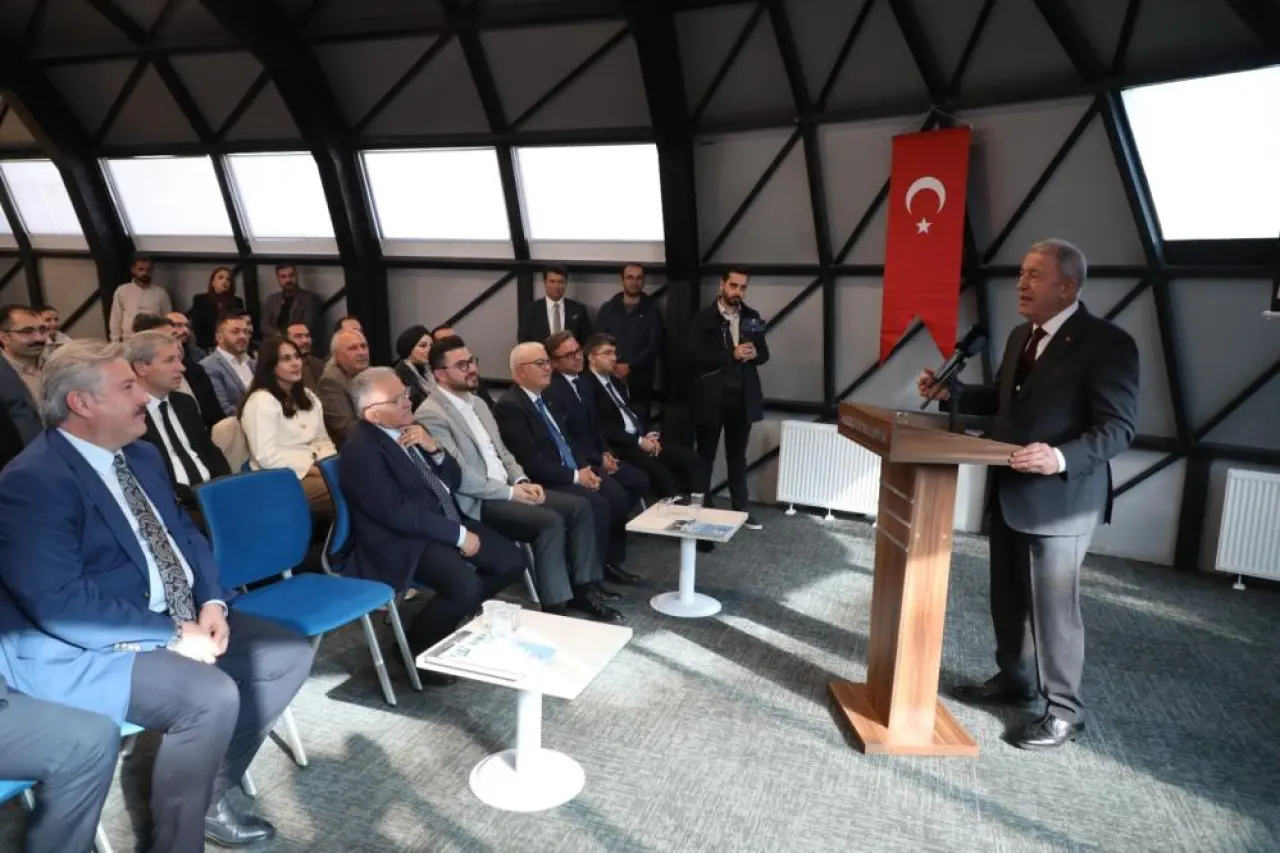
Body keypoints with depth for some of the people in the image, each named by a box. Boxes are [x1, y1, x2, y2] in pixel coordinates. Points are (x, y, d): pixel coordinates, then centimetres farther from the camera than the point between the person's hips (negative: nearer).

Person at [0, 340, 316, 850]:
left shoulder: (141, 455, 9)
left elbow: (184, 535, 13)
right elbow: (58, 601, -26)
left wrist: (212, 603, -6)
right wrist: (173, 634, -24)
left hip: (181, 619, 9)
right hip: (85, 648, -9)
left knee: (290, 654, 0)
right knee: (211, 696, -30)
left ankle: (209, 792, 14)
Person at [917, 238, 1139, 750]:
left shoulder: (1107, 343, -15)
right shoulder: (1021, 337, 11)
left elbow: (1118, 428, -19)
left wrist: (1062, 458, -34)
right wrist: (951, 393, 5)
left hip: (1058, 499, -8)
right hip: (1009, 493, 8)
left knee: (1053, 607, 2)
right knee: (1007, 598, 19)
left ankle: (1064, 712, 19)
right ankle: (1015, 680, 38)